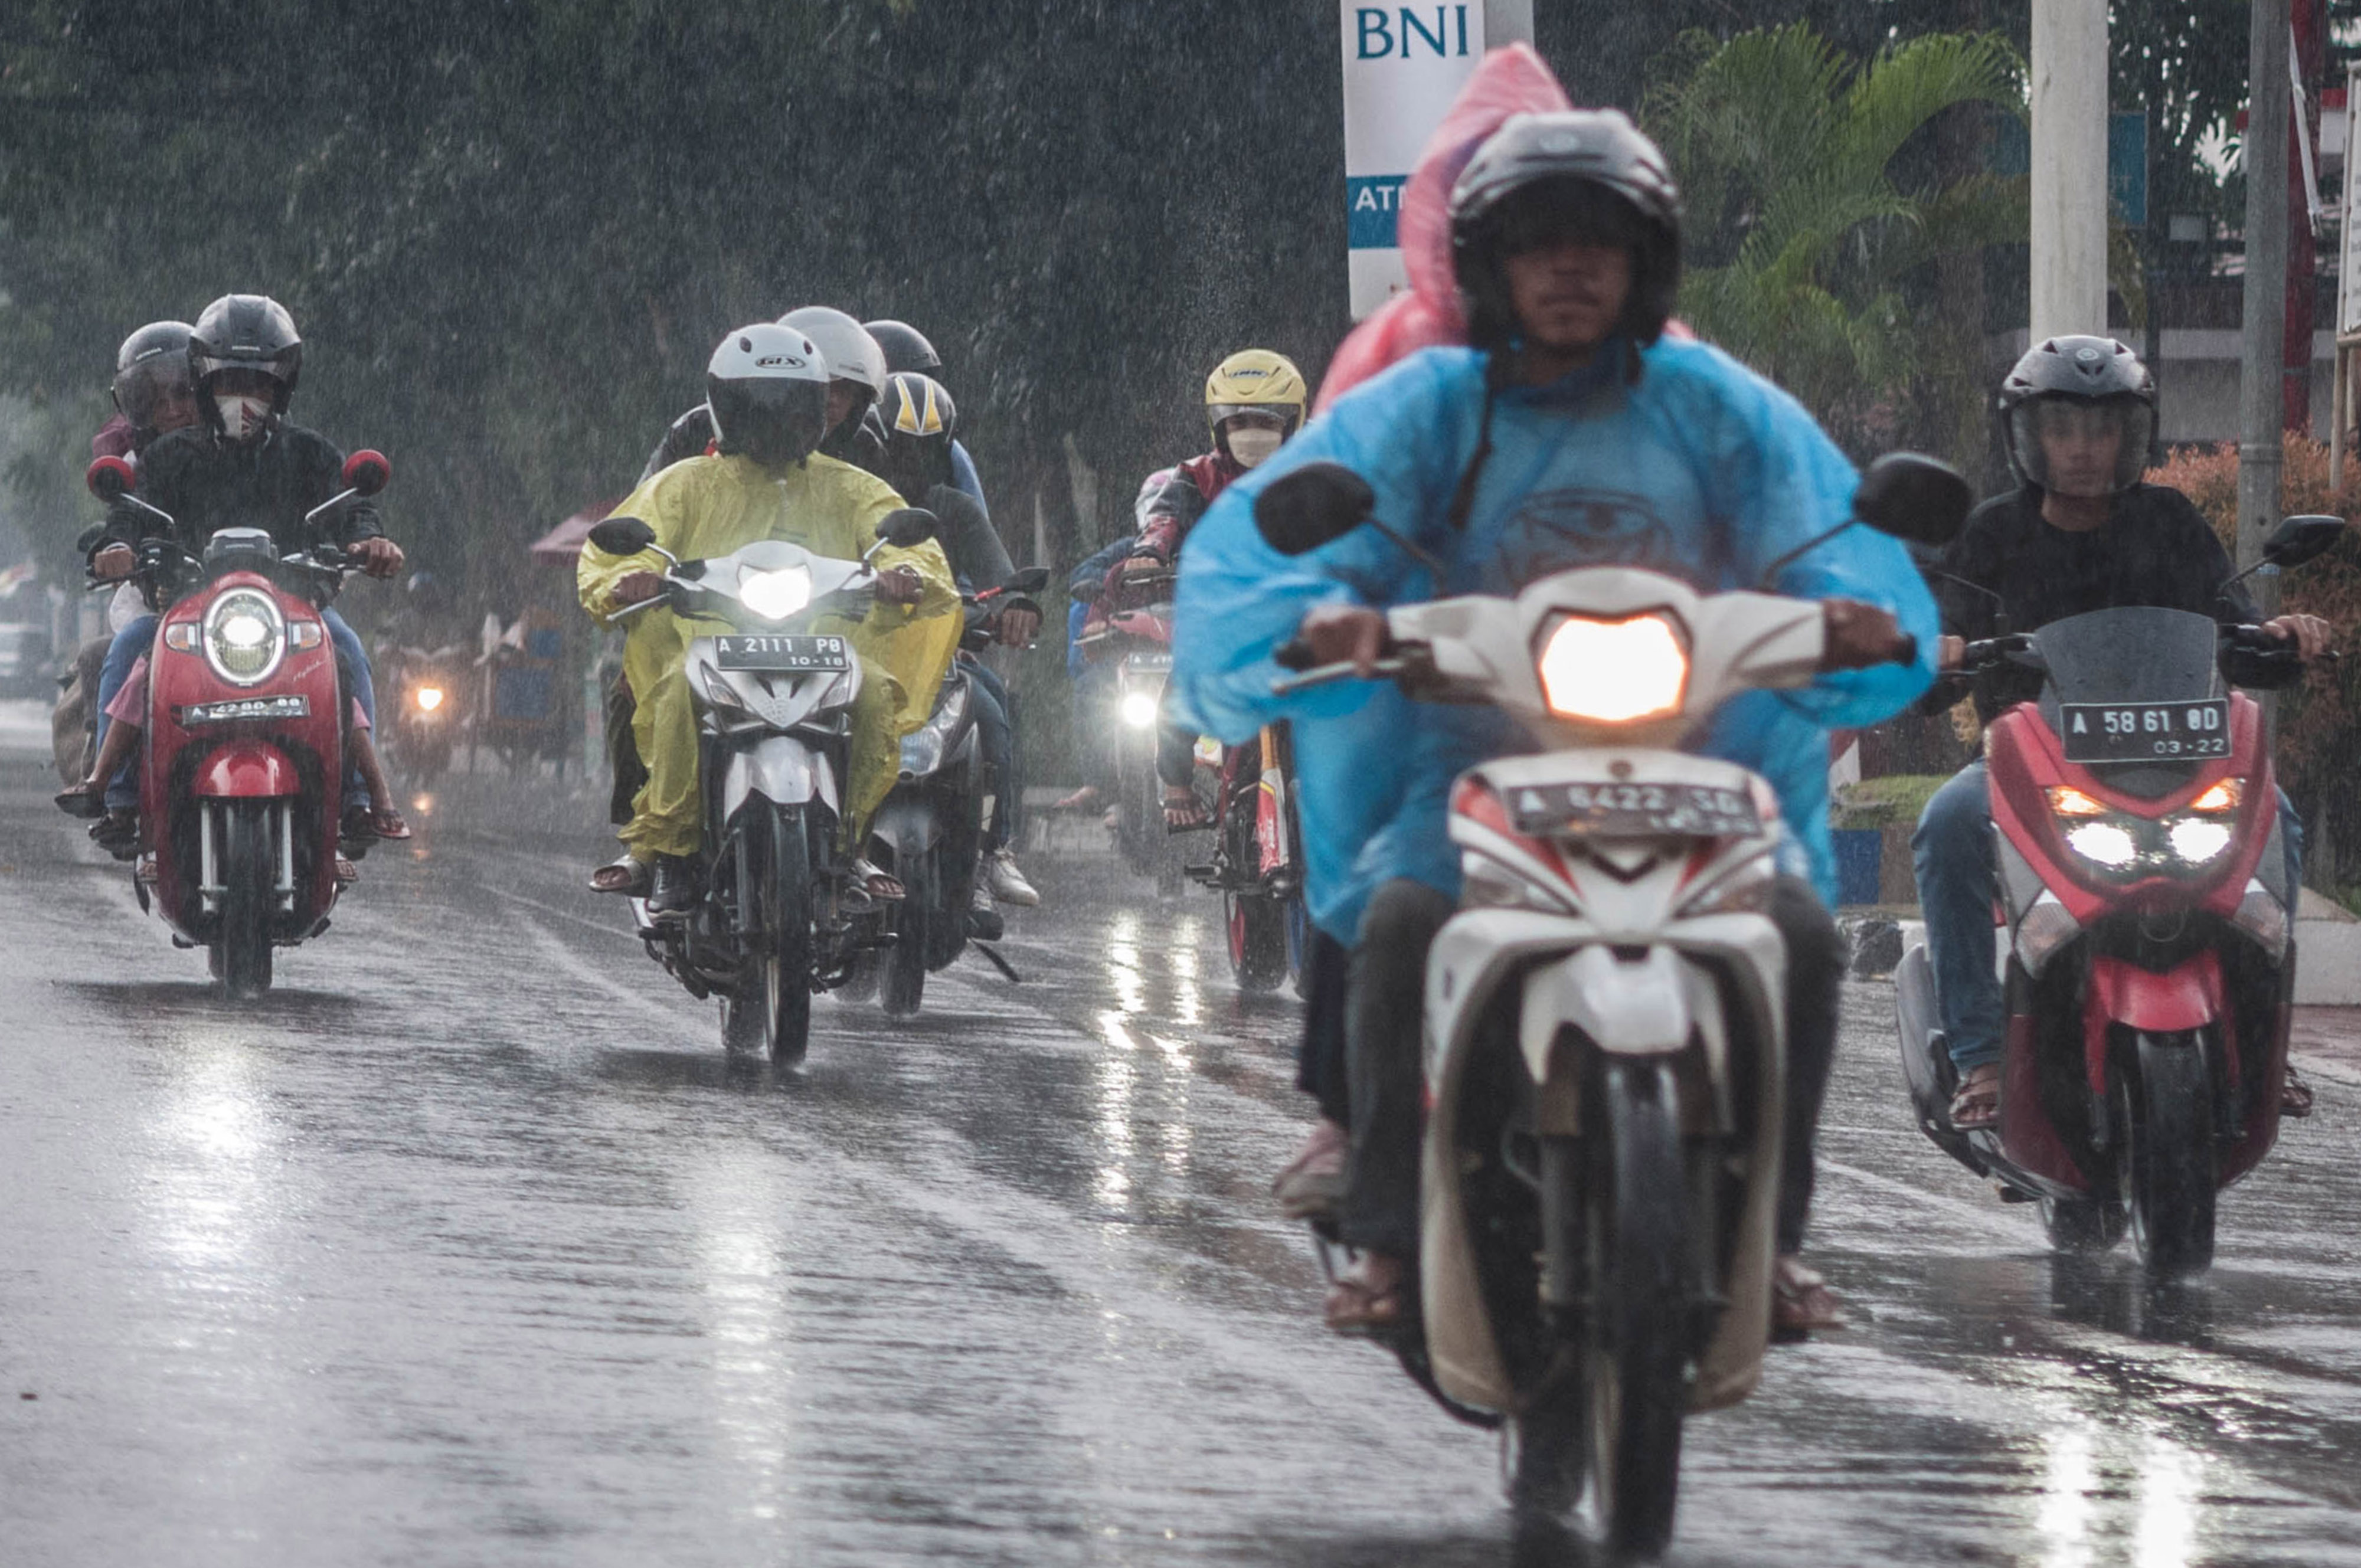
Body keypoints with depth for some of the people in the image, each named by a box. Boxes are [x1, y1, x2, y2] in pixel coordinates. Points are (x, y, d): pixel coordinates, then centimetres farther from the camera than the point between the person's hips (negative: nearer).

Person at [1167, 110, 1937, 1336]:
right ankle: (1388, 1237, -21)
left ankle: (1769, 1235, -13)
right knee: (1405, 922, -32)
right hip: (1473, 765, -1)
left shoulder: (1720, 412, 11)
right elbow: (1261, 530, -3)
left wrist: (1868, 623, -20)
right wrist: (1310, 614, -27)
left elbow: (1832, 538, 5)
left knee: (1797, 929, -27)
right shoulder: (1425, 409, 7)